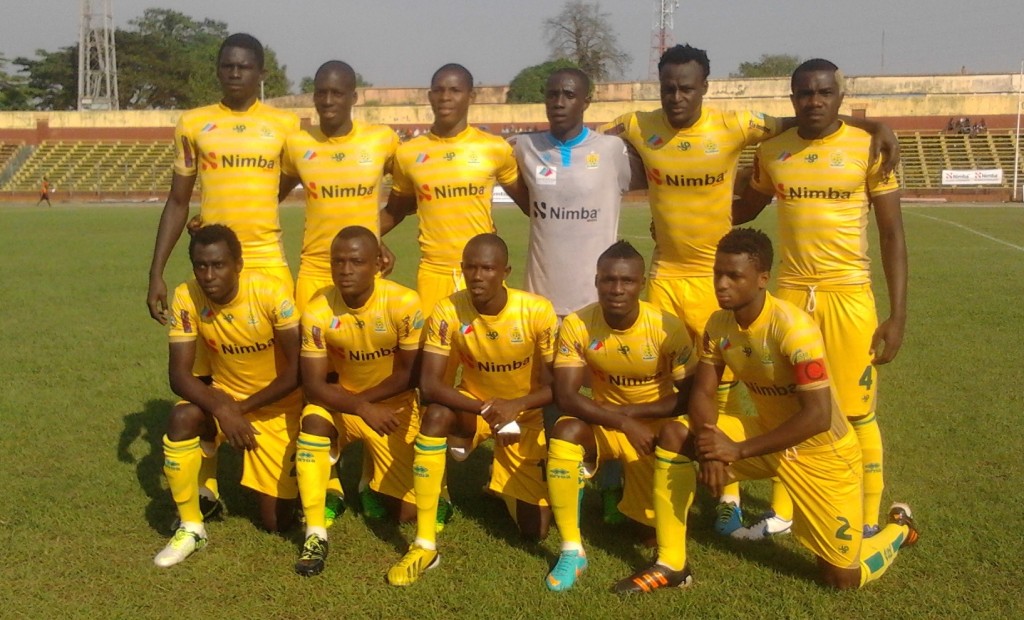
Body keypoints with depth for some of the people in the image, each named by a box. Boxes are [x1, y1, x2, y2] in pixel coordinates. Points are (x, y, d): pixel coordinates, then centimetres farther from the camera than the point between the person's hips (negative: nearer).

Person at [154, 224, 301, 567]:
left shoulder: (271, 293, -26)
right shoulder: (186, 298, -18)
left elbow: (298, 369, -21)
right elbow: (179, 374, -19)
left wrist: (243, 408, -21)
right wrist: (222, 409, -35)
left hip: (276, 404, -2)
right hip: (223, 396, 2)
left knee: (276, 522, -2)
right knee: (182, 418, -34)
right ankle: (191, 527, -14)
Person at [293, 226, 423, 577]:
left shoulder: (404, 304, -23)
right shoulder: (317, 312, -20)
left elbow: (410, 375, -15)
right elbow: (313, 385, -20)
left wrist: (360, 400, -20)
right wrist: (362, 410, -35)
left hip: (394, 406, 0)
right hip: (341, 402, 1)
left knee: (406, 512, -4)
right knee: (313, 420, -35)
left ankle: (377, 476, 34)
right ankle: (316, 535, -25)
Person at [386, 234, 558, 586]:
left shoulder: (538, 312, -24)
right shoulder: (447, 312, -22)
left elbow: (554, 386, -18)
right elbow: (428, 385, -26)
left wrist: (514, 406, -38)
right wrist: (484, 408, -40)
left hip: (526, 414, 0)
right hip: (472, 406, 0)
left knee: (534, 530, -4)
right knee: (436, 415, -37)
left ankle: (506, 486, 35)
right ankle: (424, 545, -30)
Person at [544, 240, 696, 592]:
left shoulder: (667, 328, -21)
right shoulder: (576, 325, -17)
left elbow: (690, 398, -15)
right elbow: (565, 397, -21)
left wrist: (626, 411, -22)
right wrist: (622, 425, -33)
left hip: (657, 426, 0)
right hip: (603, 423, 0)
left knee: (655, 517, -10)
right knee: (565, 433, -32)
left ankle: (625, 476, 29)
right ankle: (572, 551, -20)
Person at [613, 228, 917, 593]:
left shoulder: (792, 328, -30)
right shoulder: (719, 324, -9)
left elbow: (818, 416, -32)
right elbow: (702, 393, -4)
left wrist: (738, 450, -31)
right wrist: (711, 446, -25)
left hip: (821, 453, -6)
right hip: (768, 435, 6)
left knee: (844, 579, -3)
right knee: (674, 435, -13)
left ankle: (899, 527, 31)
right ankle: (670, 565, -5)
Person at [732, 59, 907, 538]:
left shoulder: (868, 148, -6)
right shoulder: (771, 152, 4)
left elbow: (892, 234, -4)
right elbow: (747, 208, 24)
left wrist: (898, 315, -9)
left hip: (849, 295, -3)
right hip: (791, 293, 4)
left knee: (856, 413, 1)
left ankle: (869, 521, 18)